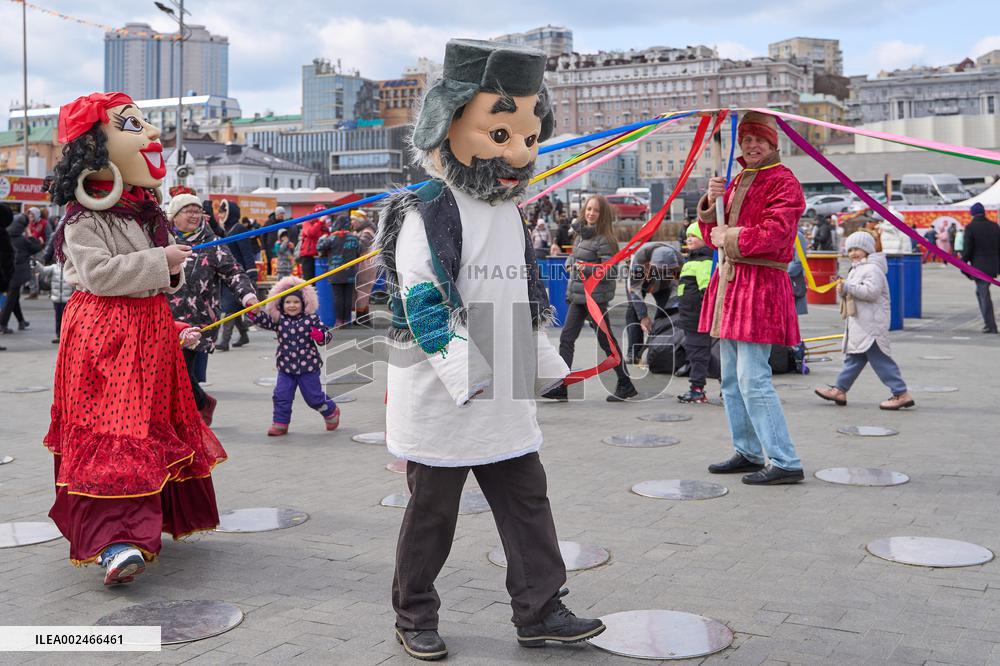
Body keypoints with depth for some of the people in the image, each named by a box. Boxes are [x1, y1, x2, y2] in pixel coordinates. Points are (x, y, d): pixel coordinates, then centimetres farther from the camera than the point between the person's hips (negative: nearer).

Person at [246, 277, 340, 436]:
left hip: (308, 366, -3)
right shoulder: (279, 320, 1)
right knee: (281, 395, -1)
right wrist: (254, 312, -28)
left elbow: (327, 335, -3)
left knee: (314, 396, 7)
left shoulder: (311, 319, -6)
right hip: (286, 367, 3)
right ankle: (280, 423, 14)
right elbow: (264, 321, -10)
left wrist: (320, 336, -25)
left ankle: (331, 411, 33)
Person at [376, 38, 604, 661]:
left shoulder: (512, 216, 12)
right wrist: (467, 376, -25)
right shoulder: (428, 215, -13)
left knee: (528, 500, 9)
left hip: (505, 400, 7)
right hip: (441, 401, -7)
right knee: (433, 511, 6)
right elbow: (423, 305, -19)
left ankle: (540, 609, 19)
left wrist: (546, 367, 19)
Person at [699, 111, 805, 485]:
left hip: (761, 285, -9)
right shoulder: (738, 181, 20)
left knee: (753, 379, -14)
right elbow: (713, 234, 16)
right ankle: (747, 452, 26)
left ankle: (785, 462, -10)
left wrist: (730, 238, -11)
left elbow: (775, 232, -21)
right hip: (729, 282, 9)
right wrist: (712, 201, -2)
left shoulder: (783, 183, -6)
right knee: (731, 379, 14)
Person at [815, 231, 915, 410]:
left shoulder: (872, 269, -11)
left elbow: (871, 291, -25)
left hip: (871, 324, -10)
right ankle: (840, 390, 20)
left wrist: (848, 287, -18)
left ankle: (901, 394, -8)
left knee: (879, 358, -10)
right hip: (858, 323, 10)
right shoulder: (855, 269, 21)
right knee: (853, 357, 14)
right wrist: (842, 292, 6)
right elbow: (852, 294, 28)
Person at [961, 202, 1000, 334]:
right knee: (980, 292, 21)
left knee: (984, 295, -2)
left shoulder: (970, 227, -8)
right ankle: (988, 322, 20)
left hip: (979, 266, -6)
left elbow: (967, 249, -11)